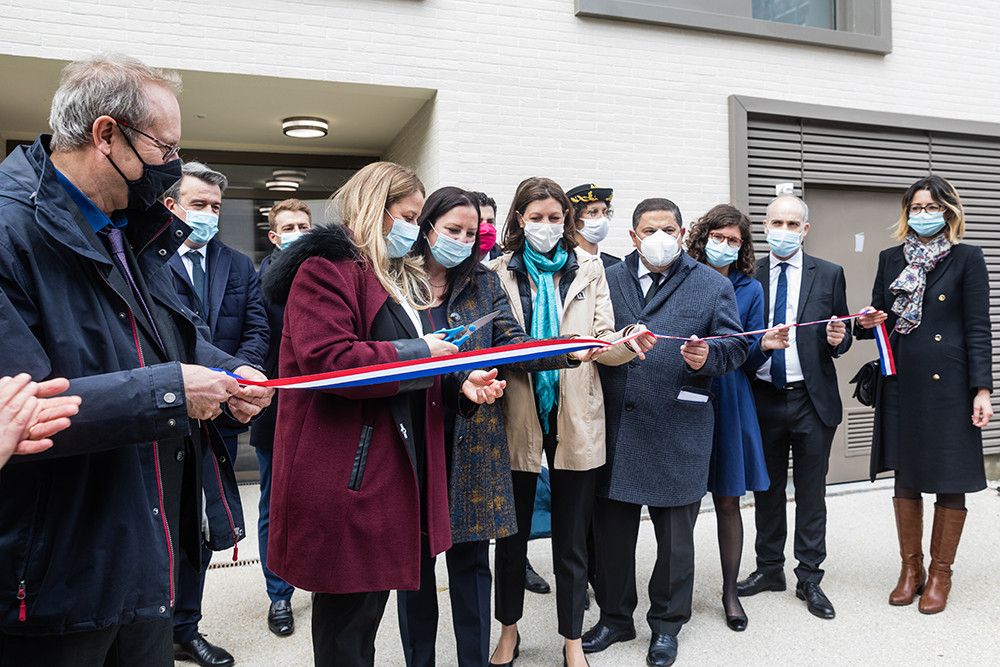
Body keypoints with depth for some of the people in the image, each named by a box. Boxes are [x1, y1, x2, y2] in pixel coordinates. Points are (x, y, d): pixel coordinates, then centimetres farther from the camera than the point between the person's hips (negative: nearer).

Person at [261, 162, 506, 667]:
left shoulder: (407, 279, 19)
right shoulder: (326, 268, -9)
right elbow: (325, 359, -23)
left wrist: (458, 381, 2)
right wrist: (418, 354, -17)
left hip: (397, 462, 9)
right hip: (346, 471, -9)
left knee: (373, 593, 18)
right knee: (347, 612, 3)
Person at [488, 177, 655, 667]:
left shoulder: (589, 269, 5)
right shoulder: (500, 272, 3)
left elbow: (603, 342, 1)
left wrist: (629, 343, -22)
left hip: (574, 419, 0)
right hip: (517, 418, 0)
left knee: (571, 538, 10)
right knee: (512, 533, 13)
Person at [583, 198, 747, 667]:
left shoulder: (712, 285, 5)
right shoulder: (608, 280, 9)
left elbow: (735, 345, 2)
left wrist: (707, 356, -17)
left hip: (677, 430, -1)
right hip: (615, 424, 2)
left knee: (674, 535, 11)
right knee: (611, 529, 11)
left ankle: (666, 624, 31)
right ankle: (615, 616, 32)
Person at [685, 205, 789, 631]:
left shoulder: (749, 289, 8)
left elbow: (748, 360, 5)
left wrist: (765, 346, -14)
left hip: (728, 402, 1)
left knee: (728, 499, 6)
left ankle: (730, 591, 22)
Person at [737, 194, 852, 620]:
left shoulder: (829, 275, 3)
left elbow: (841, 337, 6)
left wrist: (838, 340, -15)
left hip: (812, 399, -1)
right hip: (763, 397, 1)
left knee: (811, 493, 6)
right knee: (767, 489, 13)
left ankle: (809, 579, 19)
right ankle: (769, 569, 28)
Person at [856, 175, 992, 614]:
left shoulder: (967, 258, 0)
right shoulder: (890, 260, 10)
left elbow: (978, 327, -4)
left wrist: (982, 389, -10)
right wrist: (867, 322, -9)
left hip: (947, 384, -3)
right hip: (901, 383, 3)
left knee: (950, 481, 6)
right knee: (905, 478, 11)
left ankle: (940, 573, 22)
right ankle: (910, 568, 26)